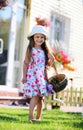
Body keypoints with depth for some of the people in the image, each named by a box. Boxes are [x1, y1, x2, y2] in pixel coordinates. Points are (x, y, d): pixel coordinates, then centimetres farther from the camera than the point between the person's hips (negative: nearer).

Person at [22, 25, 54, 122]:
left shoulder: (45, 51, 10)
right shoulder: (30, 49, -2)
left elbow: (47, 64, 16)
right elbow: (26, 63, -1)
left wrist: (51, 60, -6)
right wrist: (24, 76, -6)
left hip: (41, 76, 4)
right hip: (32, 76, -4)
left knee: (40, 97, 7)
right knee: (35, 96, -16)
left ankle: (38, 117, 16)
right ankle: (31, 116, -16)